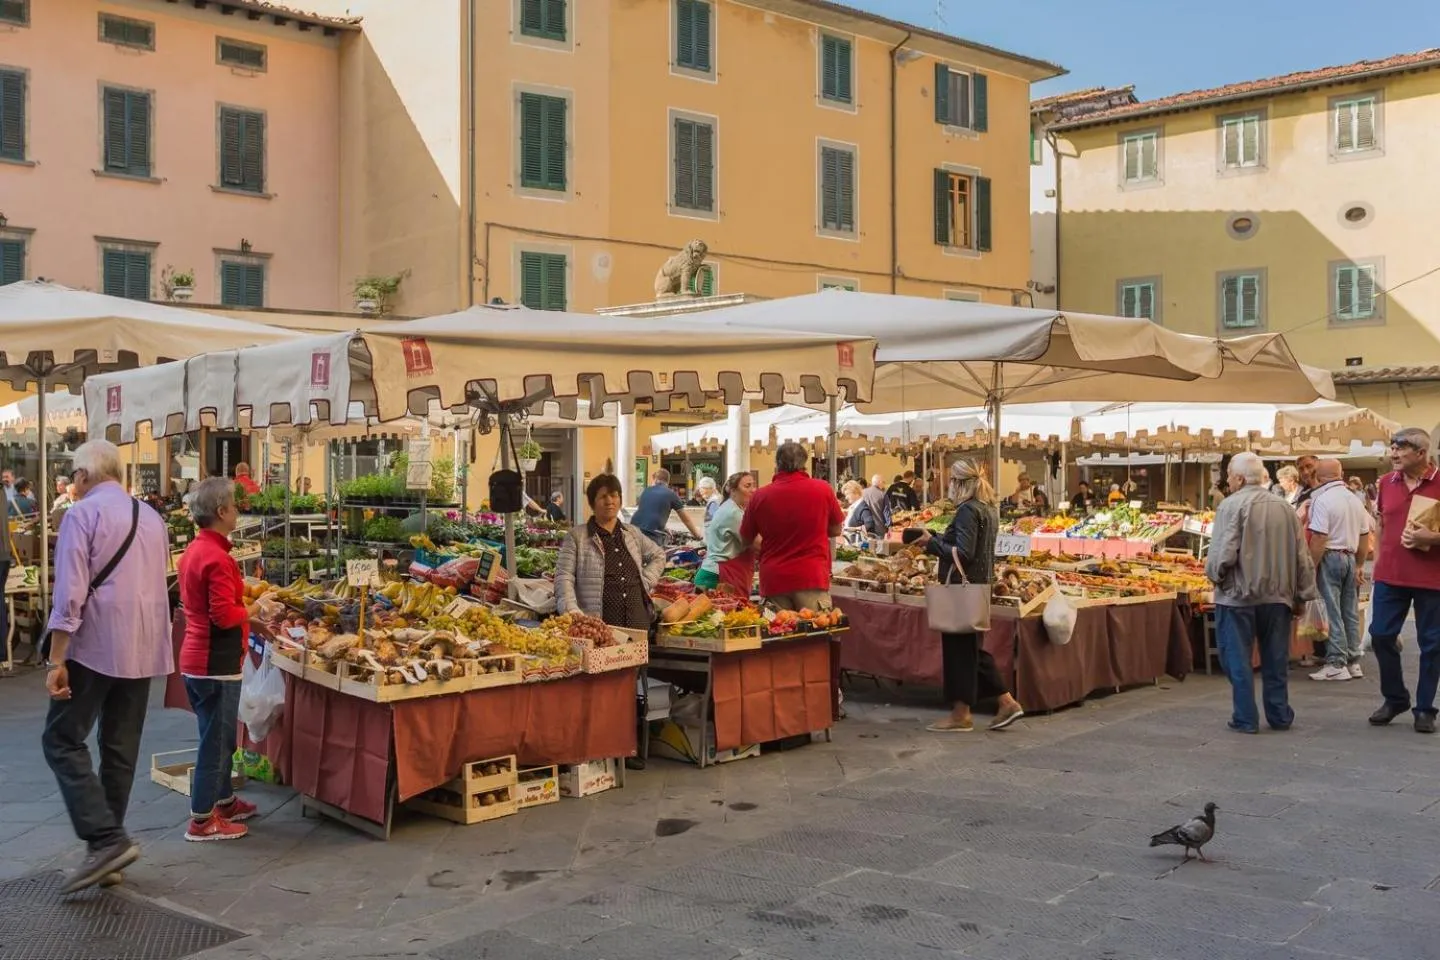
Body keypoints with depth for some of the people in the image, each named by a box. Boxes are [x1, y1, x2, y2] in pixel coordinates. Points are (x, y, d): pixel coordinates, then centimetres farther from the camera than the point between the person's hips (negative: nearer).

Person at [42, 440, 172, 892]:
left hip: (96, 645, -6)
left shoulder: (82, 514, -7)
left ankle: (106, 839, -11)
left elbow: (71, 592, -14)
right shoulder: (152, 518, 14)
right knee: (121, 749, 11)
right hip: (143, 649, 7)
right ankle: (109, 844, 16)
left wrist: (56, 659, -12)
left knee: (63, 740, 1)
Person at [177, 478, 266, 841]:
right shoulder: (217, 558, -20)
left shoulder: (193, 551, 11)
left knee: (219, 736, 21)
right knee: (216, 740, 0)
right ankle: (202, 820, 8)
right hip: (216, 662, -10)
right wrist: (256, 609, -8)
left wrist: (250, 620, 16)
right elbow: (225, 615, -25)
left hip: (196, 658, 10)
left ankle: (224, 801, 34)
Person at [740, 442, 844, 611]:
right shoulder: (822, 489, -3)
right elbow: (836, 530, 12)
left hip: (773, 580, 1)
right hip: (812, 578, -1)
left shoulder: (760, 495, -1)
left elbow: (746, 540, 12)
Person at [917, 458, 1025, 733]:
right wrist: (937, 541, 12)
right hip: (980, 585, 10)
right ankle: (1007, 702, 17)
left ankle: (961, 714, 7)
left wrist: (931, 542, -16)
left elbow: (963, 553, -23)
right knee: (972, 648, 17)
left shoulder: (967, 510, -17)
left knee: (958, 649, 0)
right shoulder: (989, 509, 13)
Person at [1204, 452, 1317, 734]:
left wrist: (1215, 574, 1)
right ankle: (1280, 716, 19)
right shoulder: (1285, 507, 6)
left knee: (1238, 659, 5)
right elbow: (1302, 557, 8)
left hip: (1238, 595, -5)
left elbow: (1223, 553, -19)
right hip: (1277, 596, 5)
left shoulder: (1232, 505, -11)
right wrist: (1301, 594, 15)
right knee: (1276, 660, 13)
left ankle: (1246, 719, 7)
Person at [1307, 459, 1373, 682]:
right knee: (1350, 613, 11)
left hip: (1330, 557, -7)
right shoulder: (1354, 499, 10)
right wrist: (1359, 566, 18)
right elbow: (1365, 536, 12)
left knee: (1332, 613, -3)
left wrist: (1311, 567, -12)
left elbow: (1319, 539, -18)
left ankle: (1337, 664, -3)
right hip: (1350, 558, 7)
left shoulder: (1322, 499, -13)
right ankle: (1353, 662, 16)